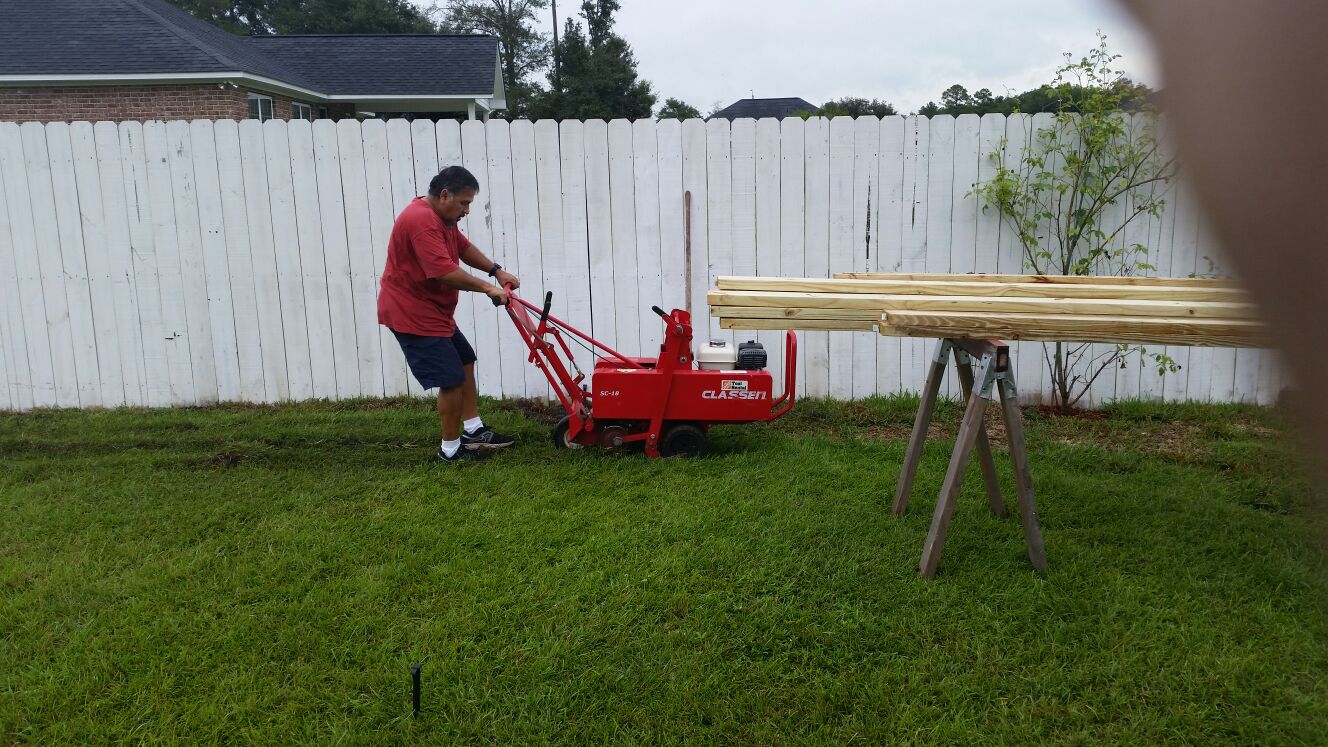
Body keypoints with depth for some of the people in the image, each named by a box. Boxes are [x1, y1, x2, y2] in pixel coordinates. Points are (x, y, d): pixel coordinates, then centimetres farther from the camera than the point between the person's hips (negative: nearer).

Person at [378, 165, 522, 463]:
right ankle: (451, 450, 4)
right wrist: (486, 287, -23)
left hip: (433, 311, 11)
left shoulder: (441, 217, 10)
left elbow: (464, 247, 21)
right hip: (412, 314, -11)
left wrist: (497, 271, 8)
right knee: (452, 379, -8)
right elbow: (445, 272, -32)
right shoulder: (422, 221, -25)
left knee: (464, 361, 18)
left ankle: (473, 430, 25)